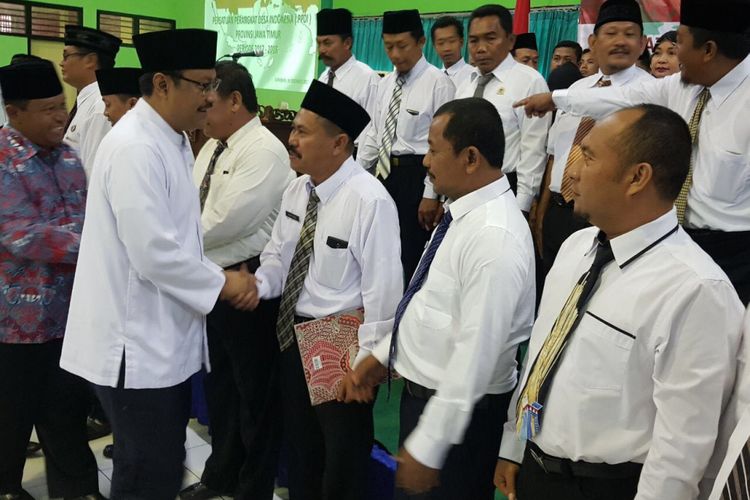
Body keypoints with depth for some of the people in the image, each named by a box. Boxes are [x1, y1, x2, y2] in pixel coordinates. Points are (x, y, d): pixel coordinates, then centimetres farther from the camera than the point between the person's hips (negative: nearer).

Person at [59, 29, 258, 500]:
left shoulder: (170, 140, 10)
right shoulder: (136, 148, -21)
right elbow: (155, 254, -26)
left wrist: (218, 275, 2)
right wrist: (220, 283, -12)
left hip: (163, 337, 9)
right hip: (138, 344, -9)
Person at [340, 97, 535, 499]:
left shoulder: (495, 238, -27)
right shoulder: (463, 213, 2)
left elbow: (475, 356, -26)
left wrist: (427, 448, -21)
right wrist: (382, 355, 14)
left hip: (458, 413, -9)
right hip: (423, 392, 9)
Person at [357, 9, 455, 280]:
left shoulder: (438, 83, -12)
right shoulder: (385, 84, 10)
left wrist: (431, 194, -16)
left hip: (416, 175, -7)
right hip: (385, 172, 7)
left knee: (412, 253, 1)